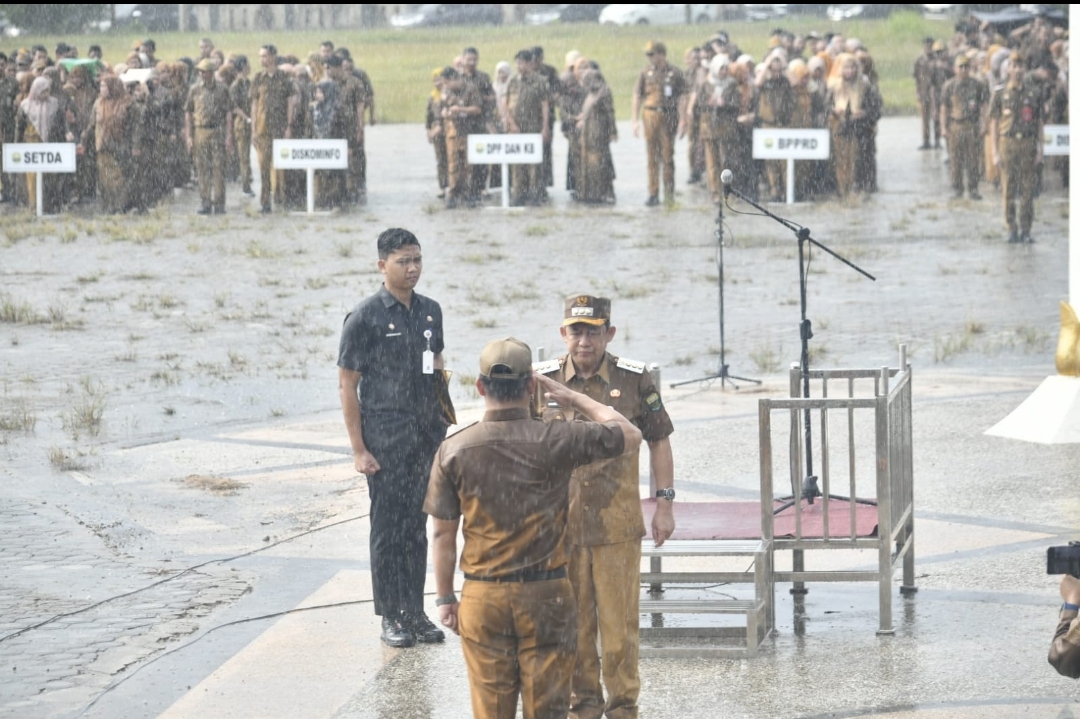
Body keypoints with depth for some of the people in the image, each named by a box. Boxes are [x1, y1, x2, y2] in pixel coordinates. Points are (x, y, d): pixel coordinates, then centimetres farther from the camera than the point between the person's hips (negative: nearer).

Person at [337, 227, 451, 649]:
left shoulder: (431, 311, 9)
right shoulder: (365, 317, -8)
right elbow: (347, 385, -8)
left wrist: (443, 421, 12)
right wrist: (359, 449, -12)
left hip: (427, 436, 5)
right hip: (385, 436, -5)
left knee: (417, 527, 11)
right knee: (388, 529, 1)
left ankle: (415, 612, 18)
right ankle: (391, 617, 8)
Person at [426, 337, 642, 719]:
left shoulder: (453, 451, -6)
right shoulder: (557, 441, -10)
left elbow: (443, 534, -2)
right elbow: (630, 436, 4)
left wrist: (445, 598, 9)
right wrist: (572, 397, 11)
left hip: (483, 598, 1)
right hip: (547, 595, -1)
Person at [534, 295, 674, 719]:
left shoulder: (634, 380, -1)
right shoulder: (541, 382, 1)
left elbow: (658, 441, 8)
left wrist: (664, 503, 3)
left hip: (618, 524, -1)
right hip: (559, 522, 1)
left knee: (619, 619, 1)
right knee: (572, 620, 8)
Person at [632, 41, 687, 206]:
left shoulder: (675, 74, 1)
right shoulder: (645, 74, 8)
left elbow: (682, 99, -1)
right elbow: (637, 98, 9)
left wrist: (682, 121, -9)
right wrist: (635, 120, 2)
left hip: (668, 118, -2)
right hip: (650, 117, 2)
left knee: (668, 157, 1)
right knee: (652, 158, 2)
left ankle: (669, 195, 8)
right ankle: (653, 194, 6)